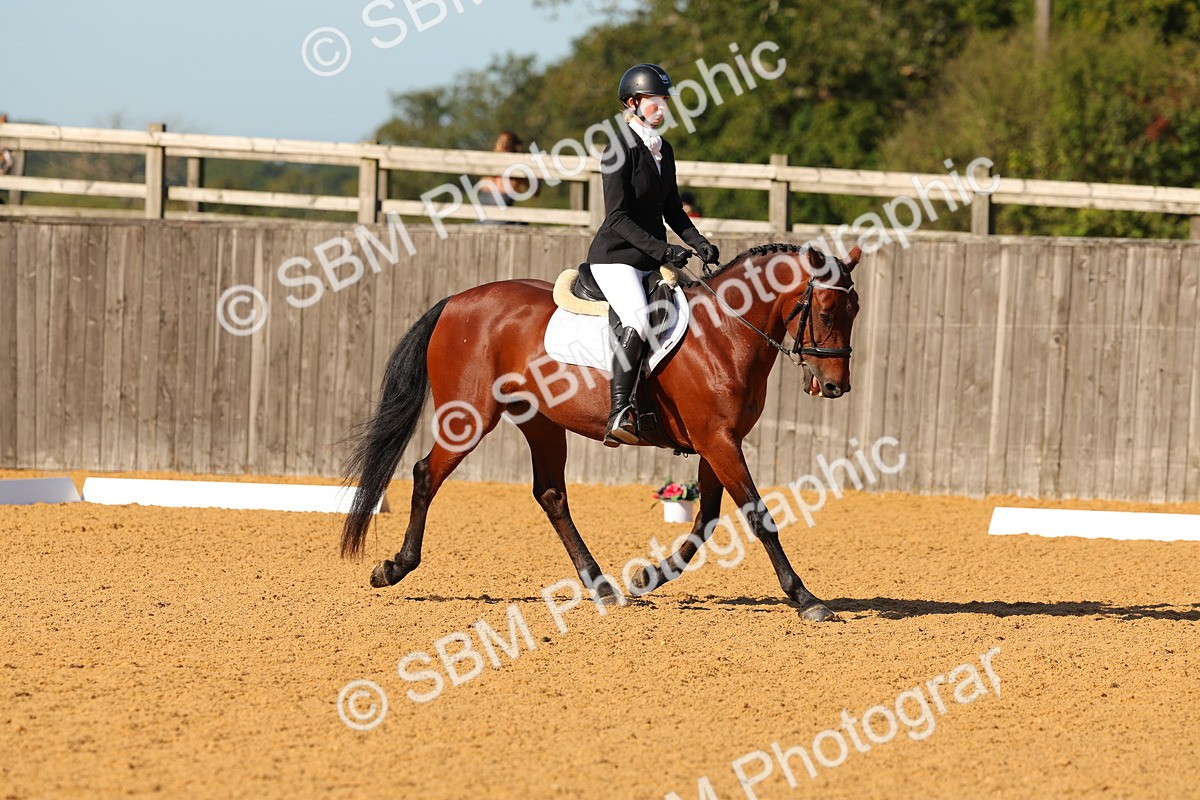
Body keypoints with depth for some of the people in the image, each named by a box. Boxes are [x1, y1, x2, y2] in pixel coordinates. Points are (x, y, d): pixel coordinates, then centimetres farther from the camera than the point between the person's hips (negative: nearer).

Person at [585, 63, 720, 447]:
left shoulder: (664, 151, 14)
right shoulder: (621, 148, -11)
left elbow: (672, 210, 19)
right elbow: (618, 217, -16)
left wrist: (698, 242, 2)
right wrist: (661, 249, -24)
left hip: (653, 260, 9)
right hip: (615, 256, -9)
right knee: (639, 320, -31)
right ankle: (619, 415, -35)